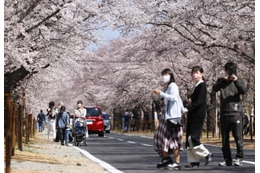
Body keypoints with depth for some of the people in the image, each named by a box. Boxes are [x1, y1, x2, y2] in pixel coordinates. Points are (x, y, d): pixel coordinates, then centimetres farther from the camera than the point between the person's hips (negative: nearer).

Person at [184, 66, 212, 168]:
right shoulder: (196, 86, 18)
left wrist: (187, 107, -21)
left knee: (193, 138, -13)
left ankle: (206, 154, 1)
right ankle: (193, 160, 8)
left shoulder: (202, 85, -9)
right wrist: (190, 101, 2)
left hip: (198, 115, -9)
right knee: (189, 139, 5)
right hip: (192, 115, 9)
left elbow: (200, 101, -18)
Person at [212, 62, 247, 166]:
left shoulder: (238, 81, 7)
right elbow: (214, 89, -7)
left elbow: (244, 91, -10)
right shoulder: (222, 81, 11)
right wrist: (223, 80, -21)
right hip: (224, 113, 2)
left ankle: (239, 158, 1)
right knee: (225, 139, 6)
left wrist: (236, 81, -25)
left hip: (236, 112, -2)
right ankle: (227, 160, 13)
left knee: (238, 137, -7)